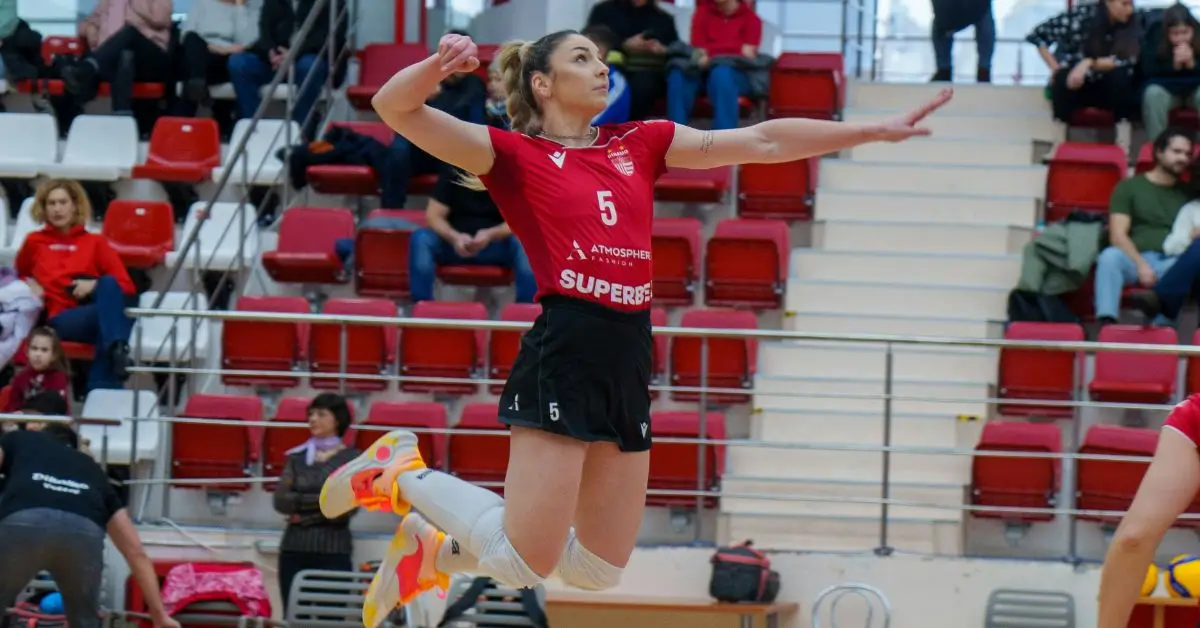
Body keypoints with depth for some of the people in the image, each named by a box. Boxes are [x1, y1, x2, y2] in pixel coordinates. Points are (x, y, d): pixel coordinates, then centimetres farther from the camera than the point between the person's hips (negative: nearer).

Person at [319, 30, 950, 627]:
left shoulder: (639, 144, 17)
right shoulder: (515, 154, 1)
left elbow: (762, 142, 16)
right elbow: (395, 107, -9)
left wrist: (878, 130, 13)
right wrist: (440, 63, -30)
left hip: (630, 358, 7)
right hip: (563, 352, -7)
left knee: (598, 569, 10)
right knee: (526, 562, -11)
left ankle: (436, 549, 27)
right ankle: (401, 473, 12)